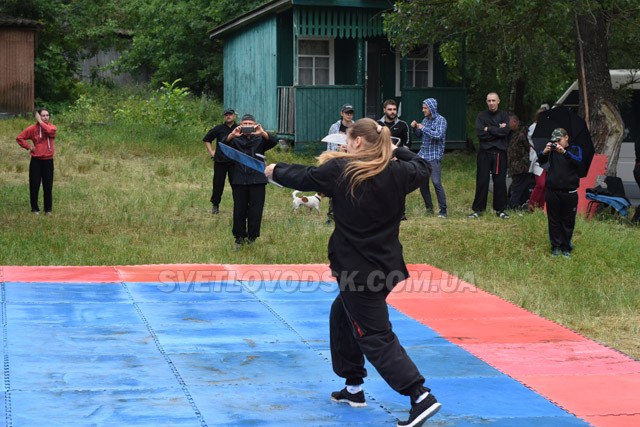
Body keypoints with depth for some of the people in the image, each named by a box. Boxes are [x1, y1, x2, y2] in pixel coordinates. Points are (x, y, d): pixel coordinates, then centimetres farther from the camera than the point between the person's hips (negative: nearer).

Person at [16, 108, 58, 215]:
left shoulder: (52, 127, 1)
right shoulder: (33, 128, -1)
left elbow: (50, 131, -24)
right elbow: (19, 138, 5)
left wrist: (41, 122, -15)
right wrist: (29, 147, -4)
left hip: (48, 160, 0)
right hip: (36, 160, 0)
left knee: (48, 186, 3)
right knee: (34, 185, 2)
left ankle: (48, 209, 12)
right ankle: (35, 208, 12)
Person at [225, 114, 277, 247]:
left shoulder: (260, 140, 9)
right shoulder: (236, 140, 8)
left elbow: (273, 142, -11)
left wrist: (263, 133, -31)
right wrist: (232, 135, -33)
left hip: (257, 181, 0)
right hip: (239, 180, 0)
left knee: (255, 211, 1)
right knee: (239, 210, 2)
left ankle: (252, 237, 13)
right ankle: (239, 237, 11)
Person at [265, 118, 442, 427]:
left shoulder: (340, 170, -13)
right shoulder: (397, 172, 0)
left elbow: (303, 178, 3)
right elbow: (422, 169, 22)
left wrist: (274, 170, 21)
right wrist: (395, 151, 28)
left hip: (357, 268, -7)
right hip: (386, 263, 7)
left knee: (375, 336, -4)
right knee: (343, 315, 26)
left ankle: (421, 397, -15)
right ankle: (354, 388, 33)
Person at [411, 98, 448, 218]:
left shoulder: (441, 120, -7)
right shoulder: (425, 120, 11)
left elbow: (438, 135, -21)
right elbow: (419, 135, 20)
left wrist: (423, 128, -16)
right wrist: (415, 128, 1)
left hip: (435, 156, -7)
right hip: (423, 154, 7)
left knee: (436, 182, -14)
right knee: (422, 182, 7)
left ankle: (443, 211, -9)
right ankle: (429, 207, 20)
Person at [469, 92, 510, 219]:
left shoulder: (504, 115, 7)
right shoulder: (481, 116, 6)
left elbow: (505, 131, -10)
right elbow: (479, 133, -10)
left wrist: (489, 129, -9)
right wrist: (497, 130, -9)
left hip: (500, 153, 1)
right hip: (484, 152, -1)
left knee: (500, 182, 4)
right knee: (482, 181, 0)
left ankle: (500, 209, 12)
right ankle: (478, 209, 6)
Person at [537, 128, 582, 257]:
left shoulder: (575, 149, 3)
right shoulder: (552, 150, 6)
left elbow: (578, 161, -17)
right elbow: (540, 161, -6)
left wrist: (564, 152, -32)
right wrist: (544, 152, -28)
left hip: (569, 192, -1)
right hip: (552, 192, 1)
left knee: (568, 222, 5)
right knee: (554, 221, 6)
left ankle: (566, 248, 14)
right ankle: (556, 247, 14)